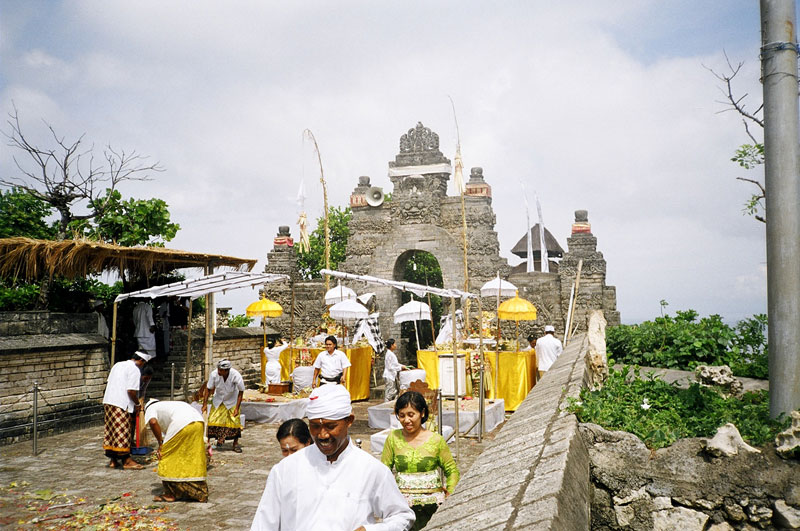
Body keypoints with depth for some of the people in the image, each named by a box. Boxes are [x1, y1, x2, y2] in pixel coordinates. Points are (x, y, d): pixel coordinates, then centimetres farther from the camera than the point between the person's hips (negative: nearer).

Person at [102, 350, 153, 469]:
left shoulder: (117, 365, 17)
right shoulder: (135, 370, -9)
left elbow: (109, 383, 20)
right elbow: (131, 391, -17)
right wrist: (137, 404, -1)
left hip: (108, 401, 8)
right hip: (121, 405, -8)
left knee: (111, 432, 13)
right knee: (123, 433, -2)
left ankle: (113, 460, 20)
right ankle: (126, 461, 3)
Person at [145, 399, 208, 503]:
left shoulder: (150, 409, 21)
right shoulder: (168, 405, 40)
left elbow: (153, 422, -6)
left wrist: (160, 443, 3)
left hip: (181, 424, -7)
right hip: (199, 423, 7)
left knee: (167, 457, 11)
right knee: (195, 459, 18)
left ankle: (170, 494, 17)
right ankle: (200, 493, 24)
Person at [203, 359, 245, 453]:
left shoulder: (236, 376, -32)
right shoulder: (214, 374, -29)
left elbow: (241, 392, -17)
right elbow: (208, 389, -12)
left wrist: (237, 408, -18)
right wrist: (205, 404, -12)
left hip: (232, 400, -1)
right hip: (218, 400, 1)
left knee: (235, 421, -5)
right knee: (212, 420, -5)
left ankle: (236, 443, 10)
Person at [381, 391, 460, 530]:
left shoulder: (436, 440, 0)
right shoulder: (393, 438, 2)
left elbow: (452, 470, 8)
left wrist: (450, 491, -6)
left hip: (431, 507, -1)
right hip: (402, 506, 1)